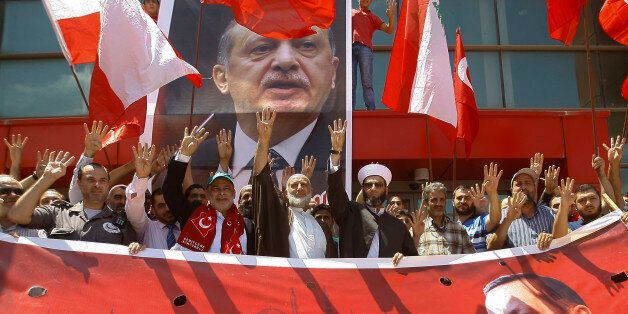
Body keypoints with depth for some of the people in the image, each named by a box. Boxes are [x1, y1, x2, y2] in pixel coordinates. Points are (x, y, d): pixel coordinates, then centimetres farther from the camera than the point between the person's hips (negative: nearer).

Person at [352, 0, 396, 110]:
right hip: (349, 48, 1)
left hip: (365, 48, -1)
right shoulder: (350, 12, 26)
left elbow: (389, 30, 11)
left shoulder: (372, 17, 23)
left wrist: (391, 17, -5)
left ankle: (371, 110, -16)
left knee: (367, 83, -10)